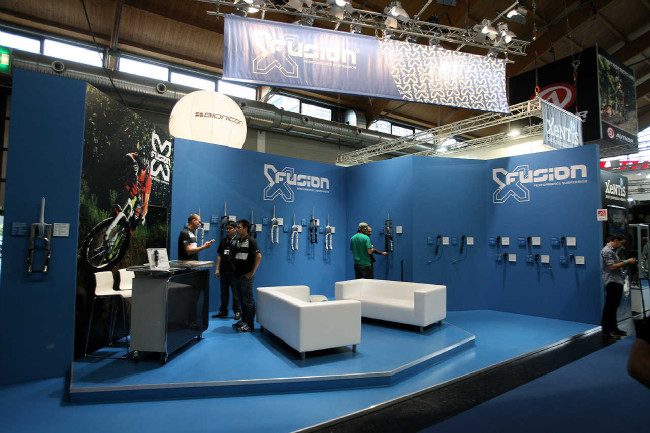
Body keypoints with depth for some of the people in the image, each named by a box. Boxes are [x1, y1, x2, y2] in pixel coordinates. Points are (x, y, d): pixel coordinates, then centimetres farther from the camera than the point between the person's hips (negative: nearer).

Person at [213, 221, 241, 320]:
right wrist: (217, 269, 8)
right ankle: (223, 311, 25)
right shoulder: (223, 241, 11)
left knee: (235, 293, 4)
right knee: (224, 292, 14)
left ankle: (237, 312, 17)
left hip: (234, 272, -5)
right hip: (223, 271, 6)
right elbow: (219, 255, 13)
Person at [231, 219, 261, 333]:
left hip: (246, 277, -8)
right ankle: (243, 320, 29)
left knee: (248, 300, 0)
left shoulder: (251, 240, -12)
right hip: (237, 275, 8)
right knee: (241, 300, 17)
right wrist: (235, 270, 14)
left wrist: (252, 272, -15)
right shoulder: (238, 240, 13)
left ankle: (249, 325, 8)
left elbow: (258, 256, -17)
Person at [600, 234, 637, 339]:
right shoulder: (607, 251, -12)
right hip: (612, 282, -10)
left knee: (614, 306, 14)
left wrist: (627, 262, 12)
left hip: (617, 282, 10)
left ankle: (613, 328, 22)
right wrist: (627, 262, -13)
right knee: (610, 307, -7)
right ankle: (606, 330, -3)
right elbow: (612, 267, -19)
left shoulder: (613, 250, 21)